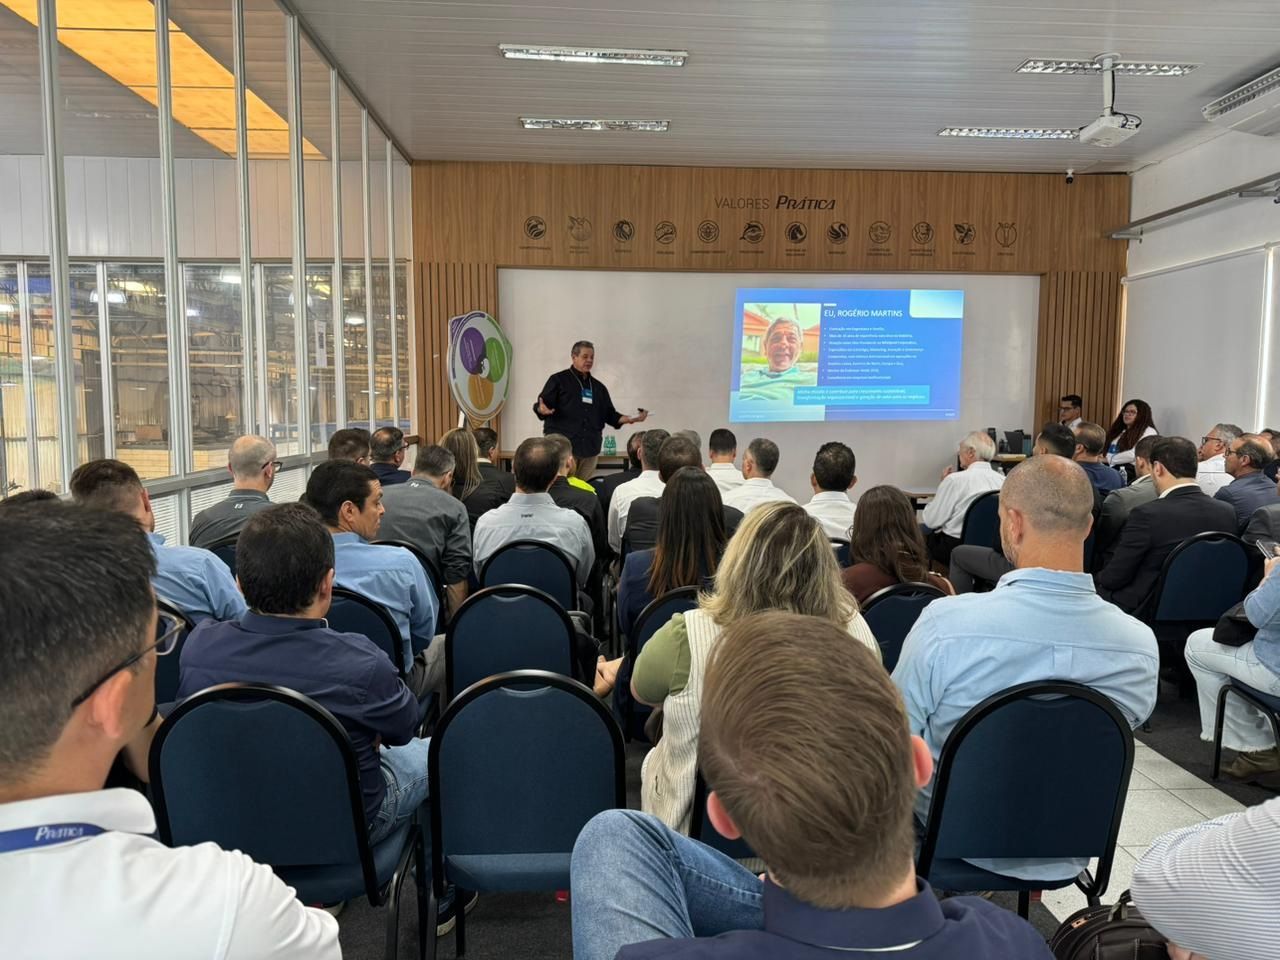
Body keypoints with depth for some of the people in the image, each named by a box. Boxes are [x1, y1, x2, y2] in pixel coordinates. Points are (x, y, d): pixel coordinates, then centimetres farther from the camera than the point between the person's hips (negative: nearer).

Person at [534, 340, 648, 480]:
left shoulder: (598, 387, 20)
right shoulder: (558, 380, 4)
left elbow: (610, 415, 19)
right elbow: (541, 406, -3)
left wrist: (630, 419, 3)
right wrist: (542, 410, -27)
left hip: (590, 449, 5)